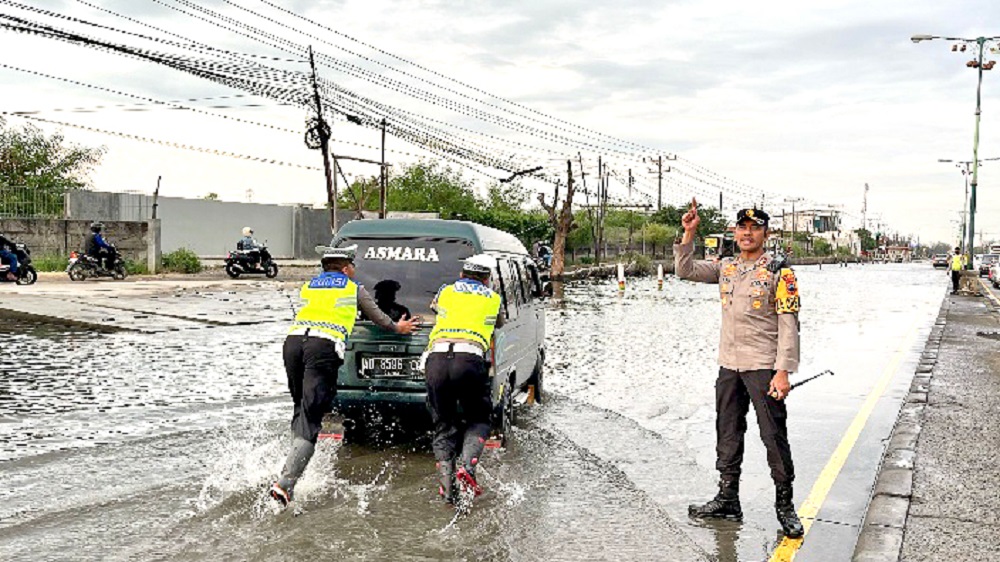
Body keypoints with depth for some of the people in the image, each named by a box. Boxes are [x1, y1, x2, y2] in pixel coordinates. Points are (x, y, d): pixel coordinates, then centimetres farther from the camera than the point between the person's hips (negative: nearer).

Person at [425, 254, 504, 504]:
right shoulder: (493, 299, 20)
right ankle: (467, 465, -7)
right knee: (478, 419, 17)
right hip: (470, 359, -1)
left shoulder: (445, 291, 22)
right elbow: (499, 324, 38)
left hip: (437, 358, 2)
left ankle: (447, 484, 3)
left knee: (443, 425, 14)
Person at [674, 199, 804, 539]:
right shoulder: (725, 267, 12)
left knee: (774, 436, -2)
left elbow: (789, 325, -10)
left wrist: (782, 371, -16)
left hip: (763, 366, -6)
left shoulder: (779, 272, -5)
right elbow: (685, 270, 9)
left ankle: (785, 506, 13)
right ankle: (727, 500, 23)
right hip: (728, 365, 6)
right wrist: (689, 234, -3)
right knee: (727, 434, 12)